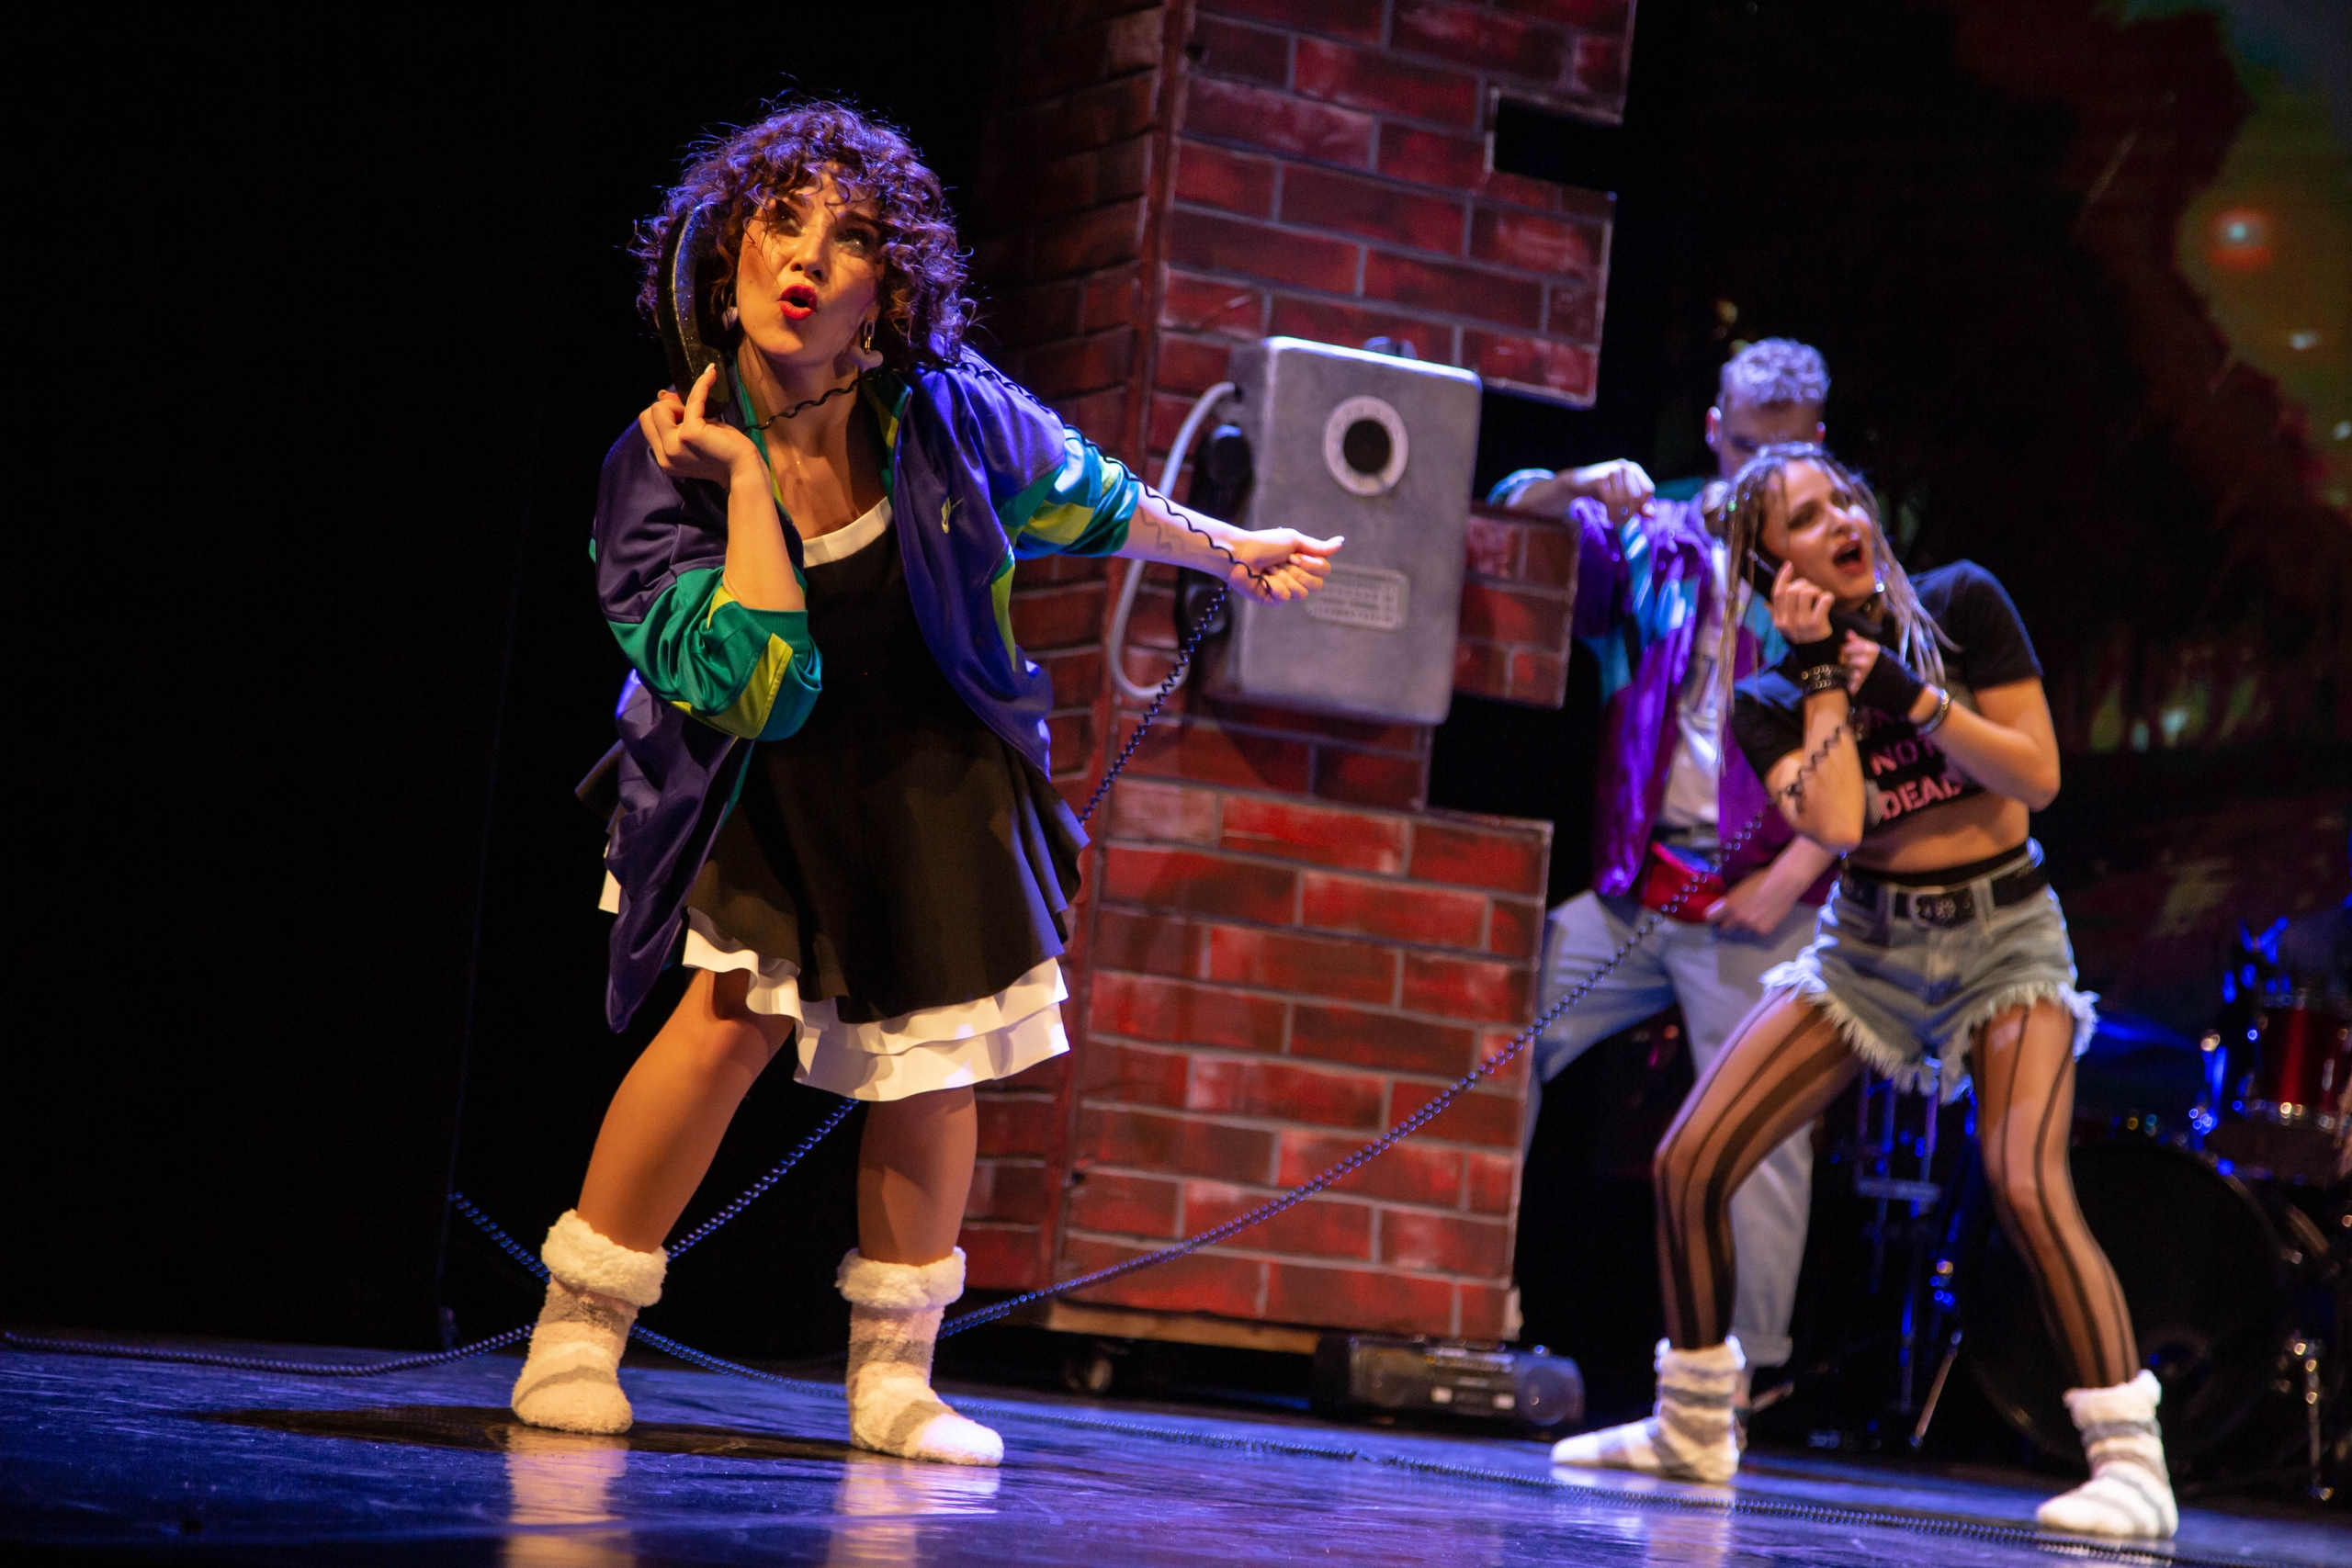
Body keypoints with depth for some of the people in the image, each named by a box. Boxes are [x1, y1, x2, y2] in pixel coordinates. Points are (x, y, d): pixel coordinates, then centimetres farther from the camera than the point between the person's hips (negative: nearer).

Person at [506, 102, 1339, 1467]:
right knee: (735, 1014, -21)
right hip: (760, 792, -3)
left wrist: (1232, 552, 18)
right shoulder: (667, 463, -23)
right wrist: (748, 477, -34)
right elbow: (757, 690, -33)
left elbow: (1085, 500, 5)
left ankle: (894, 1379, 21)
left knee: (932, 1057, 4)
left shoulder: (943, 417, -17)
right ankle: (577, 1333, -7)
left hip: (930, 780, 3)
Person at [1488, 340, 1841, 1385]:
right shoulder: (1655, 536, 12)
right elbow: (1507, 517, 8)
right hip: (1633, 888, 3)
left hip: (1758, 906, -3)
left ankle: (1746, 1371, 3)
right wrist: (1578, 487, -14)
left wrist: (1790, 876, -10)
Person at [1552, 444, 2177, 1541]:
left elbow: (2038, 777, -11)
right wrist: (1820, 674, -17)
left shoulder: (1962, 606, -6)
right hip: (1866, 945, 3)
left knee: (2024, 1181, -27)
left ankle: (2131, 1461, -19)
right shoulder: (1771, 699, -2)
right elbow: (1832, 823, -20)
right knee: (1690, 1161, -5)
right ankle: (1693, 1431, 14)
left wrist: (1913, 697, -20)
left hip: (2002, 934, -3)